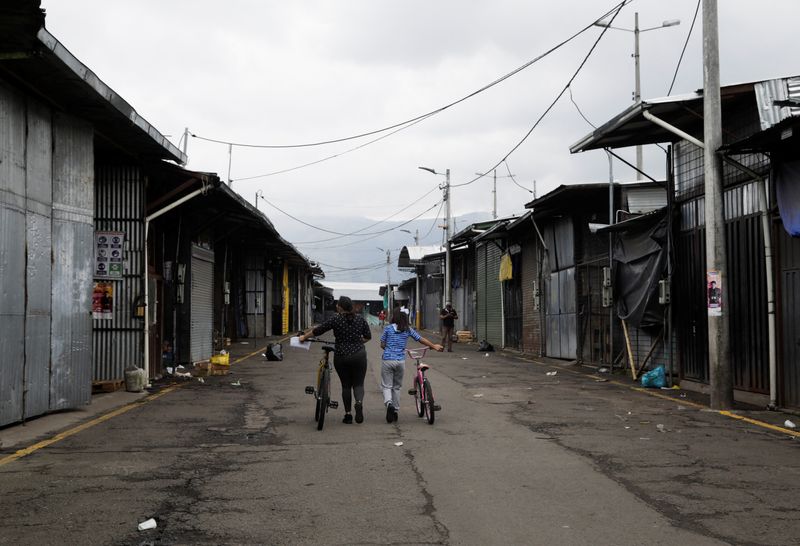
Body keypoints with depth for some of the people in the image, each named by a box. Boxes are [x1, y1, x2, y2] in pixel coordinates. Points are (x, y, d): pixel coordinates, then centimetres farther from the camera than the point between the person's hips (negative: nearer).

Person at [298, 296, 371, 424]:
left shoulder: (336, 319, -7)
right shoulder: (360, 319, 2)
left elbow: (317, 330, -2)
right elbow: (368, 336, 8)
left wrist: (304, 337, 13)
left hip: (341, 356, -1)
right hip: (358, 356, 1)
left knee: (346, 385, 12)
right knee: (358, 384, 8)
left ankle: (348, 415, 13)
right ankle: (359, 402, -22)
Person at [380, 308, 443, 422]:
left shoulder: (388, 328, -1)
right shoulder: (408, 330, 3)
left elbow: (382, 345, 4)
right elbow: (421, 339, 10)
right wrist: (434, 346, 23)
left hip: (387, 360, -2)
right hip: (400, 360, 2)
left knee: (386, 386, 5)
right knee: (397, 387, 16)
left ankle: (389, 403, -23)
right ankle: (395, 412, 20)